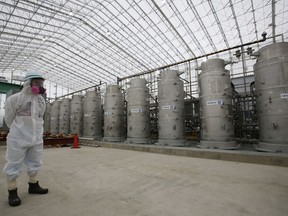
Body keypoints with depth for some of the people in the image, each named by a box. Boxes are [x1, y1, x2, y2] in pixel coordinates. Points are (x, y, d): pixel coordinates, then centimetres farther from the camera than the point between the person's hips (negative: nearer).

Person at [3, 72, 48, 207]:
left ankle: (33, 186, 32)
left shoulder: (42, 100, 7)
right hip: (19, 138, -6)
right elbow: (9, 118, 0)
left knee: (35, 163, 15)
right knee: (14, 164, 5)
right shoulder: (15, 98, -10)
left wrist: (35, 132, 16)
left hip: (36, 138, 6)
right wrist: (17, 131, 8)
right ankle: (12, 192, 21)